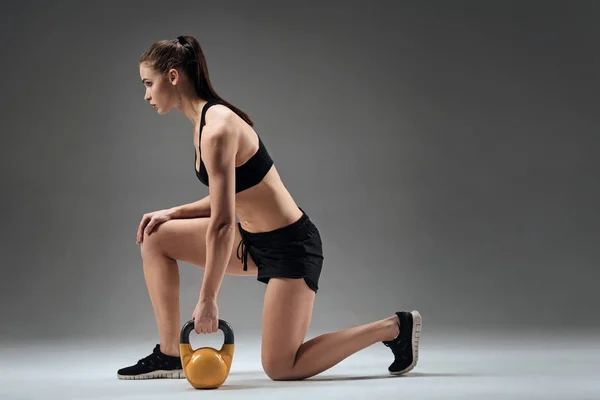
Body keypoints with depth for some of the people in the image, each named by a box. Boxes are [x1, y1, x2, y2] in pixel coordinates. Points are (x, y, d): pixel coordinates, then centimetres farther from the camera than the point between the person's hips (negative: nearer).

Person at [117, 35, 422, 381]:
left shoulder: (217, 129, -24)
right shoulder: (206, 119, 6)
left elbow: (222, 223, -26)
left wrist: (208, 299, -23)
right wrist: (173, 212, 4)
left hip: (290, 248, -9)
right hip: (254, 239, 9)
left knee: (280, 368, -3)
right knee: (155, 237, 5)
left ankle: (394, 327, 9)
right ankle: (170, 354, 10)